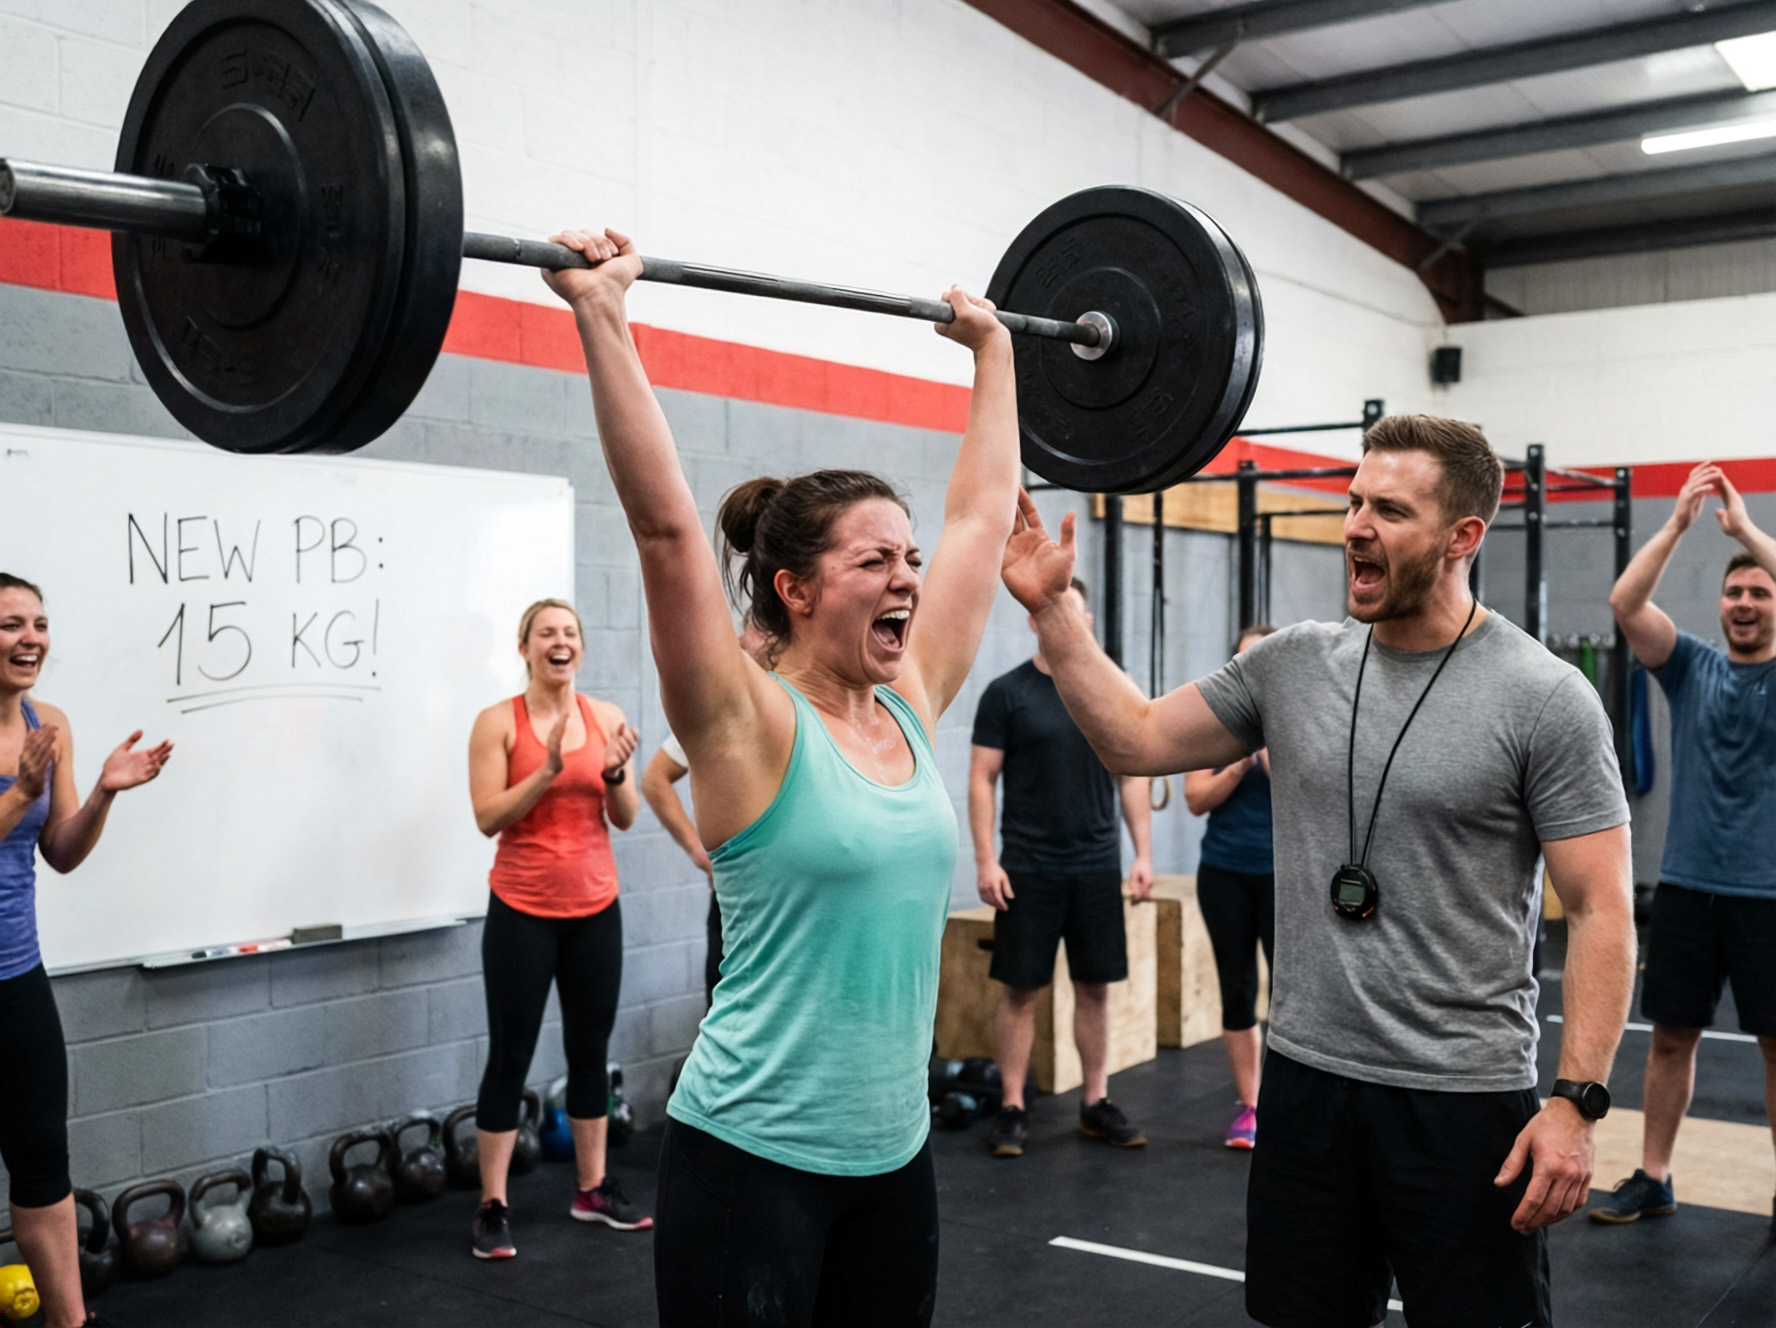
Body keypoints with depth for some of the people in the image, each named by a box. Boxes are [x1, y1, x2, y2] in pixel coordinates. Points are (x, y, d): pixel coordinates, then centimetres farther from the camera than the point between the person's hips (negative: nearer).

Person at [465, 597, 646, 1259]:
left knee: (590, 1049, 13)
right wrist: (548, 770, -22)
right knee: (510, 1054, 1)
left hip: (595, 909, 4)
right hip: (522, 911, -4)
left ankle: (593, 1188, 26)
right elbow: (488, 818, -12)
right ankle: (492, 1206, 11)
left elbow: (625, 819, 4)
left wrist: (615, 772, -15)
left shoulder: (606, 717, 3)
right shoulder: (498, 722, -6)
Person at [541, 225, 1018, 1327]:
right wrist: (602, 315, -25)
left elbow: (983, 511, 10)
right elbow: (665, 525, -24)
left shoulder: (911, 707, 3)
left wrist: (993, 349, 16)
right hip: (752, 1160, -6)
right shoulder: (749, 727, -13)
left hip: (893, 1154, 7)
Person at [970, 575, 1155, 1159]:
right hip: (1028, 868, -3)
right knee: (1021, 988, 1)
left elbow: (1132, 776, 8)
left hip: (1097, 865, 3)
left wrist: (1143, 854, 1)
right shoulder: (1006, 692, -3)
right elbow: (982, 779, -4)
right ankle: (1013, 1110, 9)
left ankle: (1095, 1104, 20)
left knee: (1094, 986, 9)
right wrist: (985, 860, -12)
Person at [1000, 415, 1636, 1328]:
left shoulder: (1543, 697, -11)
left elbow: (1599, 910, -11)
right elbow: (1136, 739, 5)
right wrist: (1050, 607, -3)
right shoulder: (1294, 665, 3)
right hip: (1307, 1078, 5)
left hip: (1463, 1098, -4)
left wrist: (1577, 1101, -17)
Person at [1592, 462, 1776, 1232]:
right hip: (1687, 884, 2)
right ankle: (1653, 1178, 21)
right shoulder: (1692, 668, 5)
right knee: (1671, 1034, 9)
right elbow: (1625, 603, -10)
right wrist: (1680, 521, -16)